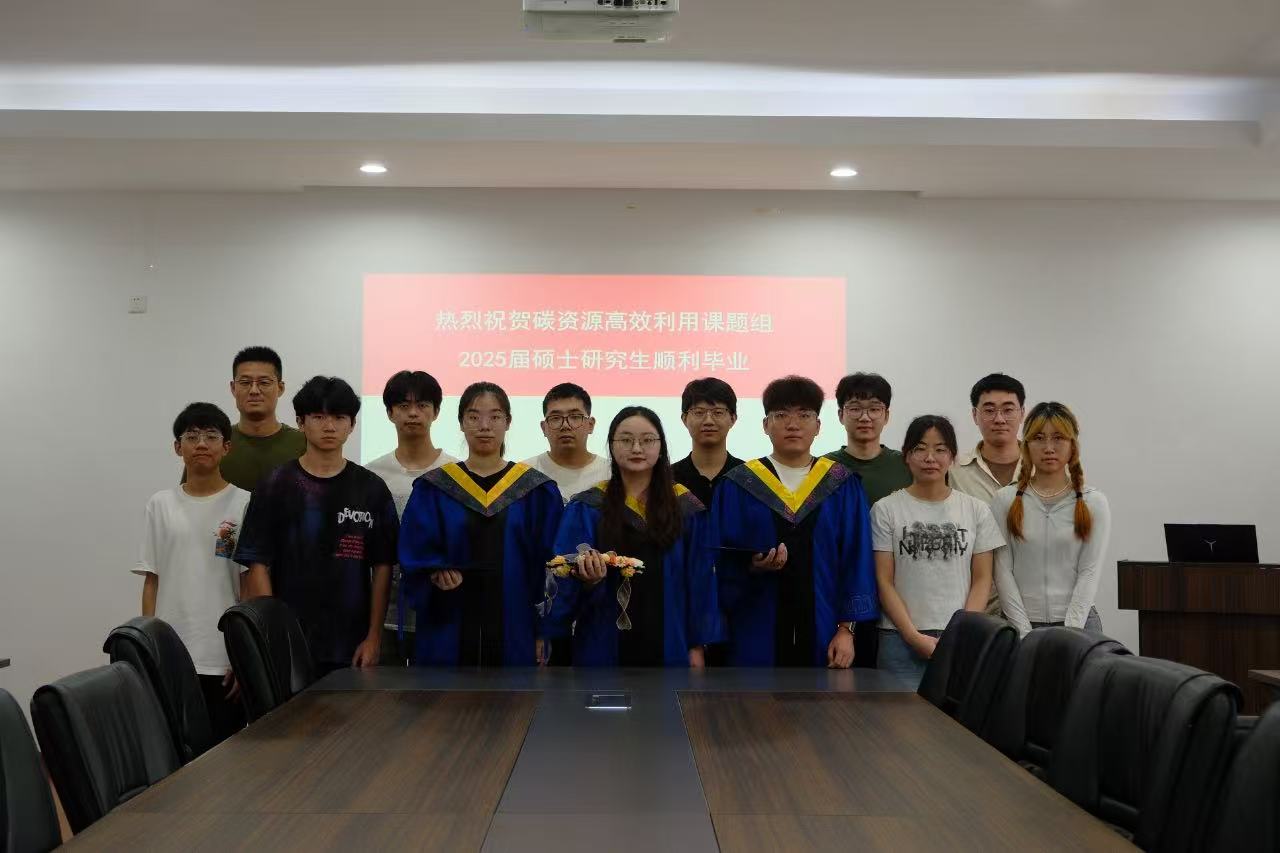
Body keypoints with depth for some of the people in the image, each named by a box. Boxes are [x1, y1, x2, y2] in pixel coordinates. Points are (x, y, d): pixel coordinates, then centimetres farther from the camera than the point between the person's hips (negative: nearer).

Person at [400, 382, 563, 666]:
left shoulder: (537, 491, 2)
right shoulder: (432, 490, 4)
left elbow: (549, 567, 1)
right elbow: (415, 556, 2)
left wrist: (544, 632, -4)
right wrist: (437, 573, -19)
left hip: (516, 633, 0)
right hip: (448, 635, 0)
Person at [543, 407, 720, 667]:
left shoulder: (687, 508, 3)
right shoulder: (586, 509, 0)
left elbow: (699, 581, 4)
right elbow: (566, 582, -3)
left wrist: (697, 645, 0)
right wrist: (588, 578, -24)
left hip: (668, 645, 1)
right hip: (604, 646, -1)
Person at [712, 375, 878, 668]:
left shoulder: (842, 486, 5)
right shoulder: (737, 486, 2)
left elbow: (856, 562, 2)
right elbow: (721, 565, 1)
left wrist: (846, 628, -5)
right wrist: (751, 567, -19)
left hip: (822, 634, 1)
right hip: (756, 635, -1)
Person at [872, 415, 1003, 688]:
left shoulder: (976, 510, 8)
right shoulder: (886, 510, 2)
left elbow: (982, 579, 6)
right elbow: (884, 581, 0)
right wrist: (914, 636, -9)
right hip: (901, 638, -1)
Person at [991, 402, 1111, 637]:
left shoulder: (1093, 503, 3)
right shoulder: (1006, 501, 2)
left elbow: (1090, 572, -2)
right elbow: (1002, 571, -2)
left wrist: (1068, 634, -12)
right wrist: (1026, 634, -10)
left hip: (1078, 625, 0)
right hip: (1020, 625, 0)